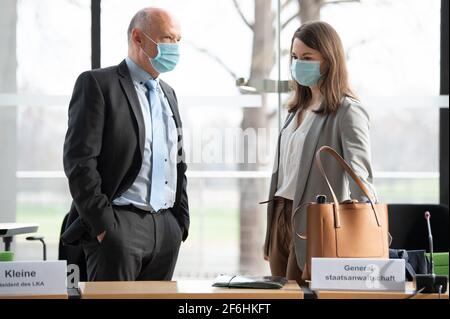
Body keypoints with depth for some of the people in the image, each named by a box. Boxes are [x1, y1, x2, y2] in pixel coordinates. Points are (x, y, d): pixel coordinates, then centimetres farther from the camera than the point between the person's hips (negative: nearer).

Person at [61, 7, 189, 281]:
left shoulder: (168, 94, 20)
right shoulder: (98, 84, -3)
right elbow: (79, 160, -10)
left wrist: (181, 221, 14)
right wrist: (101, 224, -15)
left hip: (166, 228, 7)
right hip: (119, 226, -7)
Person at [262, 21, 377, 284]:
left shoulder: (347, 112, -11)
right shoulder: (300, 109, 14)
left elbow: (361, 174, -22)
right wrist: (270, 238, 20)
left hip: (314, 225, -8)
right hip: (282, 216, 8)